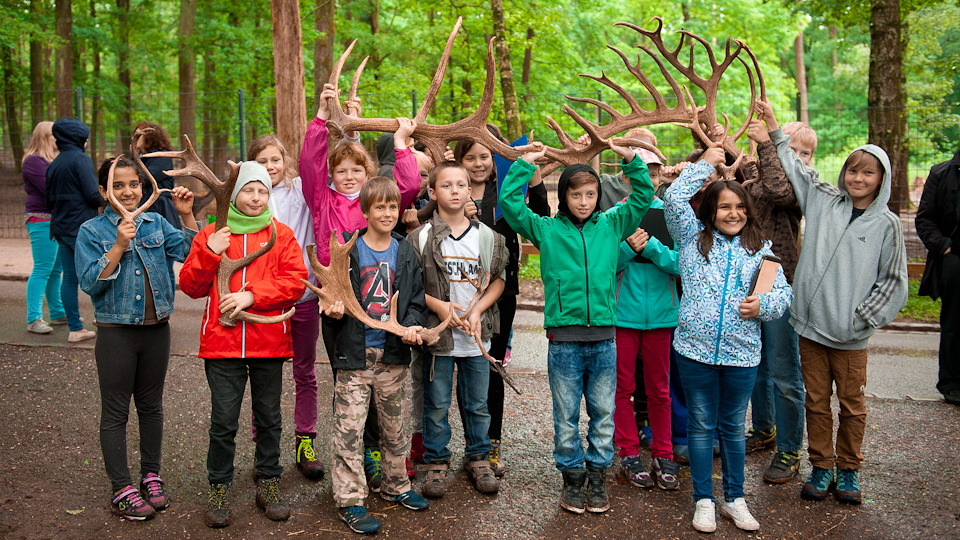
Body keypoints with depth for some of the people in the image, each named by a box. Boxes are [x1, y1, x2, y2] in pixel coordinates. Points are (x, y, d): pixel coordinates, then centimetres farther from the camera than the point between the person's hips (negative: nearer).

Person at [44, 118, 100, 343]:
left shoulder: (54, 164, 12)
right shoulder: (81, 159, -11)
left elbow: (48, 200, 16)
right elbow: (93, 195, -18)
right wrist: (104, 197, 2)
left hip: (61, 229, 7)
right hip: (82, 229, -7)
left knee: (69, 278, 7)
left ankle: (75, 328, 10)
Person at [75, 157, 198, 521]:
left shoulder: (155, 224, 4)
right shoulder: (91, 232, -5)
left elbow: (191, 252, -3)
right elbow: (91, 283, -13)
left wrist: (187, 215, -12)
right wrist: (119, 246, -21)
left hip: (156, 328, 4)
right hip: (116, 332, -3)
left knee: (151, 406, 15)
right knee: (115, 412, 5)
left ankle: (151, 476, 29)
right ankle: (121, 490, 15)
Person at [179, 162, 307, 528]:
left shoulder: (281, 235, 5)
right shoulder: (211, 235, 7)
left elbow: (296, 280, -6)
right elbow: (191, 286, 3)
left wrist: (252, 295, -16)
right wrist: (209, 254, -12)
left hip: (269, 343, 1)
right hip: (222, 343, 0)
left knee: (268, 417, 12)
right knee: (223, 421, 3)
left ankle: (268, 484, 27)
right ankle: (219, 490, 18)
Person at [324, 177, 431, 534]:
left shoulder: (406, 254, 7)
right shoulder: (348, 251, -1)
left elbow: (416, 300, 9)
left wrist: (413, 325, -10)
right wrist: (334, 310, -17)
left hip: (393, 354, 3)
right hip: (355, 355, -3)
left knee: (394, 426, 16)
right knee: (349, 429, -3)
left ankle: (395, 486, 33)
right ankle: (350, 499, 8)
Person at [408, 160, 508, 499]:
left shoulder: (487, 236, 3)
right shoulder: (420, 237, -4)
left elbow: (499, 280, 8)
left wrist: (477, 310, -6)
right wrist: (439, 306, -15)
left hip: (476, 335, 2)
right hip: (437, 333, -2)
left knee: (478, 404, 12)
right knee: (436, 404, 7)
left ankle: (478, 458, 29)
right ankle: (436, 462, 23)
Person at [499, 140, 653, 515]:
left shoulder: (611, 226, 9)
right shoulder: (546, 230, 4)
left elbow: (643, 197, 8)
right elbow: (509, 203, -1)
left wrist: (631, 160, -2)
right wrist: (524, 165, -3)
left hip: (604, 338, 2)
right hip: (563, 338, -1)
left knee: (603, 413, 10)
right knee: (566, 416, 8)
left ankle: (598, 476, 25)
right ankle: (572, 478, 22)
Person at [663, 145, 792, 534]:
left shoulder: (760, 250, 7)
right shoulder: (694, 238, 4)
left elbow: (784, 291, 6)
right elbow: (674, 199, -8)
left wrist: (763, 304, -15)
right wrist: (704, 164, 0)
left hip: (742, 353, 1)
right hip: (696, 349, -1)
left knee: (733, 426, 14)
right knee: (701, 425, 9)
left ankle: (734, 499, 27)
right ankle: (704, 500, 21)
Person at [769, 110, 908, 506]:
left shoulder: (886, 223, 0)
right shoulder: (824, 201, 6)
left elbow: (893, 281, 1)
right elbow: (794, 166, 17)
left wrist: (861, 319, -6)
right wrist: (774, 128, 16)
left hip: (851, 333, -2)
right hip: (810, 323, 2)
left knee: (851, 403, 7)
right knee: (816, 399, 9)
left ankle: (849, 469, 24)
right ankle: (822, 466, 23)